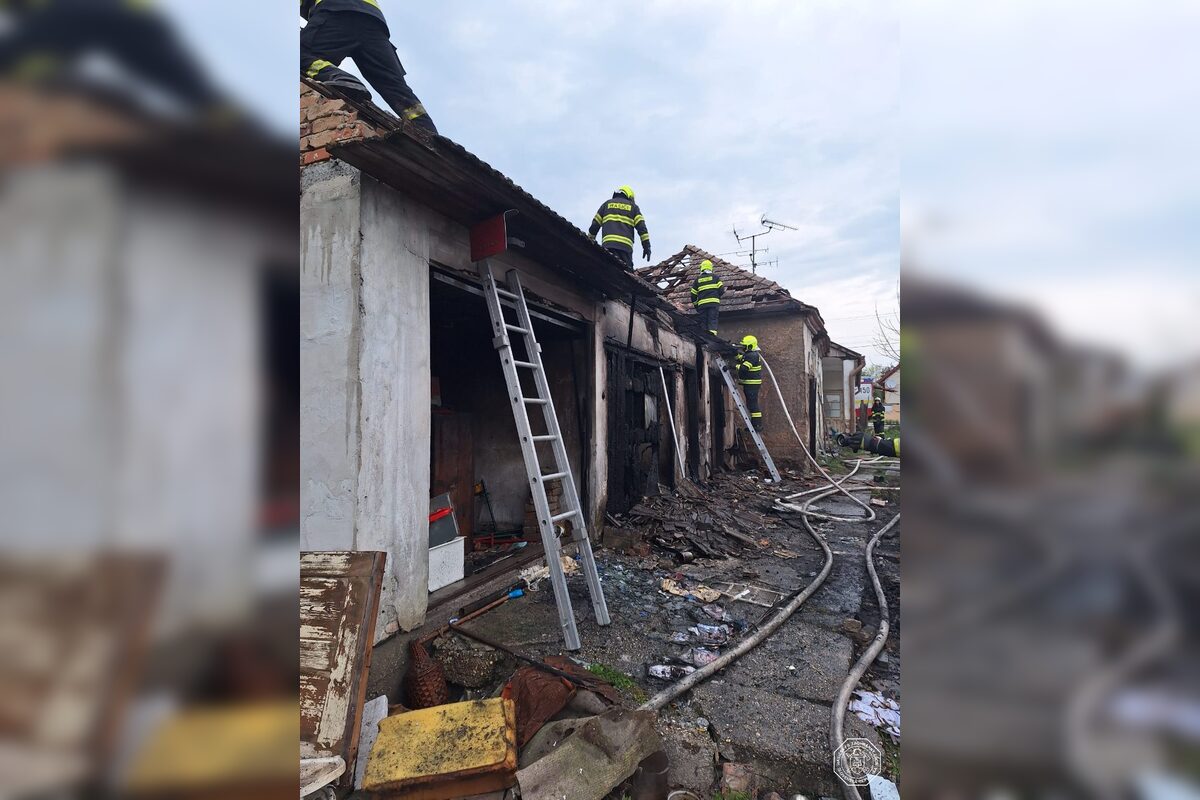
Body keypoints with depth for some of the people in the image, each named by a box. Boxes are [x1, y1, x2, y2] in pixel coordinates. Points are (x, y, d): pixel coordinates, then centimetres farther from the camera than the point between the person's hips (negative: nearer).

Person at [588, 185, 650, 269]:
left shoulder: (607, 204, 24)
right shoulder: (633, 206, 20)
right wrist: (646, 246, 6)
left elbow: (595, 224, 18)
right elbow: (641, 227, 8)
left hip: (608, 244, 1)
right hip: (626, 245, -1)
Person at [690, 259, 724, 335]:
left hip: (702, 304, 1)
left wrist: (695, 305, 25)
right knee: (712, 321, -6)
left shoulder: (697, 279, 14)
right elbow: (721, 289, 2)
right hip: (714, 302, -1)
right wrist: (718, 297, 22)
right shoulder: (715, 277, 9)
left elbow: (693, 294, 14)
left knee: (704, 322, 6)